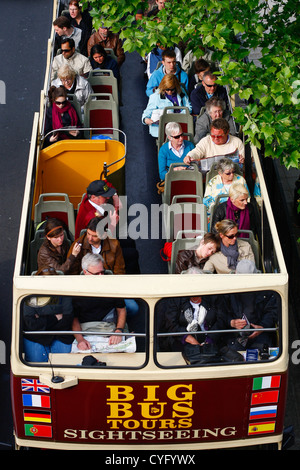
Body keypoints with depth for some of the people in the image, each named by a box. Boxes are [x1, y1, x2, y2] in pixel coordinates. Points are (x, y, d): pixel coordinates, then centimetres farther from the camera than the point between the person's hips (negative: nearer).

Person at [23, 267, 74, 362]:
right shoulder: (30, 297, -11)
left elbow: (67, 320, -13)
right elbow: (31, 324, -17)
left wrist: (42, 321, -15)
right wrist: (55, 318, -15)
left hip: (60, 335, 1)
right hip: (35, 336, 0)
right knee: (37, 360, -14)